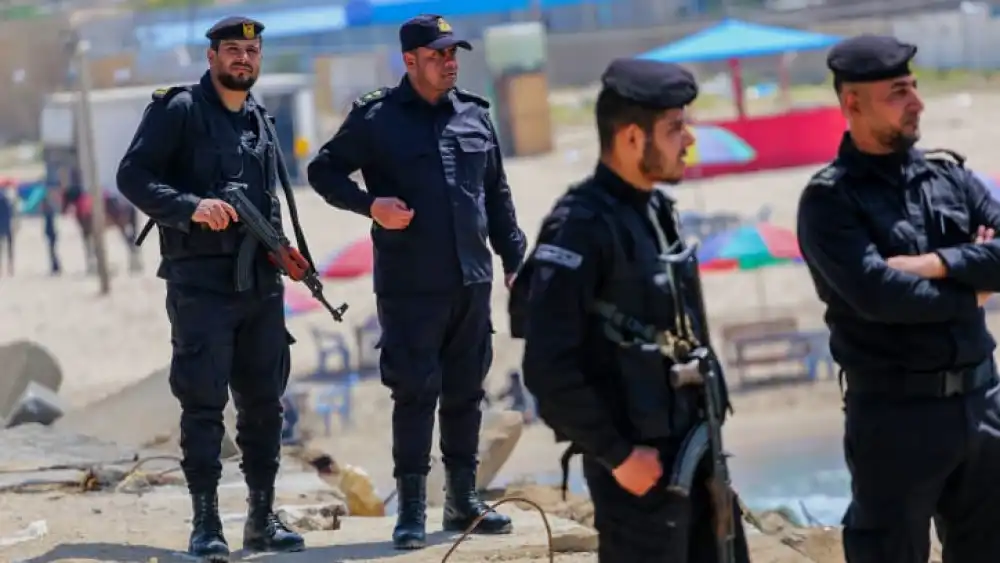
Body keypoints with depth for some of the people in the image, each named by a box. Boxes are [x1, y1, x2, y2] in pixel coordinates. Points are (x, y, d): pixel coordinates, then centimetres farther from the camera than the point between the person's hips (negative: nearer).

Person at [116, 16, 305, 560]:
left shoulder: (260, 121, 16)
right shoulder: (180, 111, -5)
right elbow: (132, 175, -11)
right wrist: (191, 207, -24)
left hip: (260, 283, 6)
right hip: (200, 282, -6)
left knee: (264, 401, 8)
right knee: (203, 402, -6)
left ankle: (262, 518, 16)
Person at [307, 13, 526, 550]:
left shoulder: (475, 116, 10)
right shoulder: (375, 118, -4)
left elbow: (498, 195, 17)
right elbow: (323, 171, 1)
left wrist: (514, 260, 13)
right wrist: (370, 204, -14)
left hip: (472, 283, 5)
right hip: (409, 287, -5)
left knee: (465, 393, 10)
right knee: (415, 395, -5)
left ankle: (463, 501, 20)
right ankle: (411, 510, 1)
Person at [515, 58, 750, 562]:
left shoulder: (656, 210, 9)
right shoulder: (582, 226, -18)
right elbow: (548, 366, -22)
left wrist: (702, 434, 14)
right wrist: (617, 455, -18)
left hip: (688, 446, 9)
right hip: (638, 457, -9)